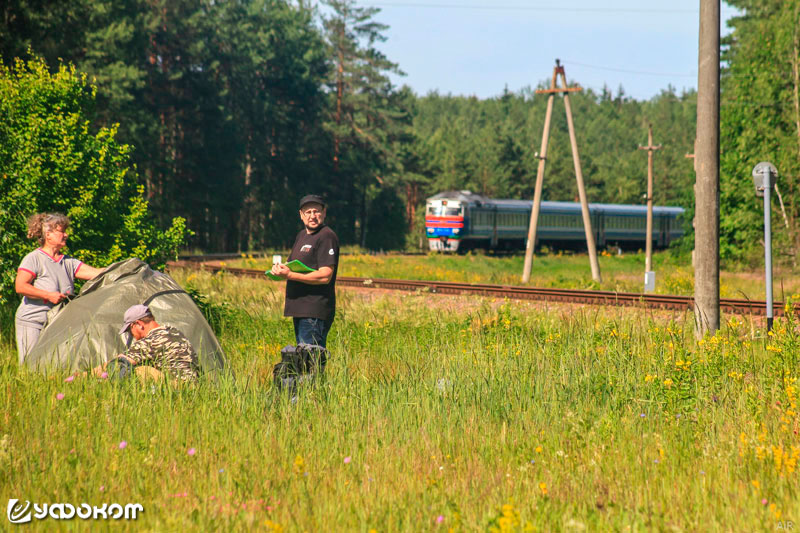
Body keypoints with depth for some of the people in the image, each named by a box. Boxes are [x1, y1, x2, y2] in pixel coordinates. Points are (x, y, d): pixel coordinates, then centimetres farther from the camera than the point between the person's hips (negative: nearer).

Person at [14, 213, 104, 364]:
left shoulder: (68, 262, 11)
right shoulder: (34, 259, -6)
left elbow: (96, 273, 4)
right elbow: (20, 287, -17)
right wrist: (49, 295, -19)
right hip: (31, 323, -6)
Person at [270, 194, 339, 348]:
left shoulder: (327, 237, -11)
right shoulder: (302, 235, 19)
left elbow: (325, 276, -19)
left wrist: (290, 275, -23)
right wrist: (281, 269, 3)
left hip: (315, 312, -10)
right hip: (299, 309, 10)